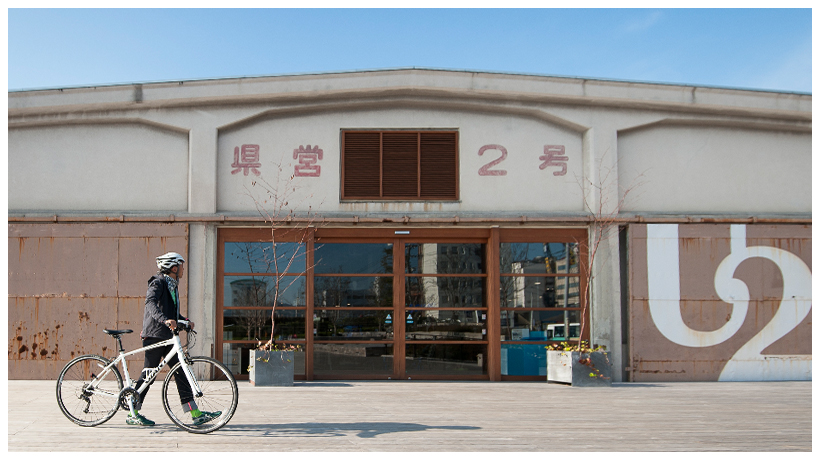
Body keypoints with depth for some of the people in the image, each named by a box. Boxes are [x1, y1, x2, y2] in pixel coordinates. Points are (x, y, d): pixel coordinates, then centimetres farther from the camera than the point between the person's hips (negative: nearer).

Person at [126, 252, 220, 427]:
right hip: (154, 335, -9)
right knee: (149, 373, -2)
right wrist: (165, 320, -42)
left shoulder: (172, 285, 19)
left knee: (180, 372, 2)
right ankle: (133, 414, 10)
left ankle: (196, 414, 0)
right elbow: (150, 302, -28)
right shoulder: (158, 283, -9)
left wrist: (185, 320, 9)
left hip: (167, 337, 9)